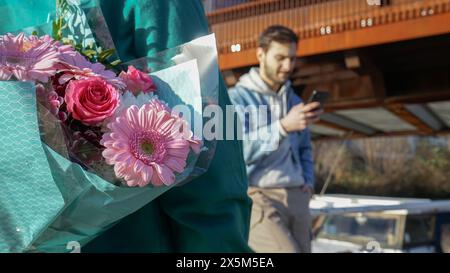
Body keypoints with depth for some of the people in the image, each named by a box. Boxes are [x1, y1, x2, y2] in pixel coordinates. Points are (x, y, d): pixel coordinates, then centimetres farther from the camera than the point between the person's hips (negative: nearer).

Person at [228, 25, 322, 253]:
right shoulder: (236, 98, -5)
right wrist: (284, 126, -27)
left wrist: (308, 183, 8)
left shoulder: (294, 100, 16)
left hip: (297, 199, 6)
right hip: (257, 199, -6)